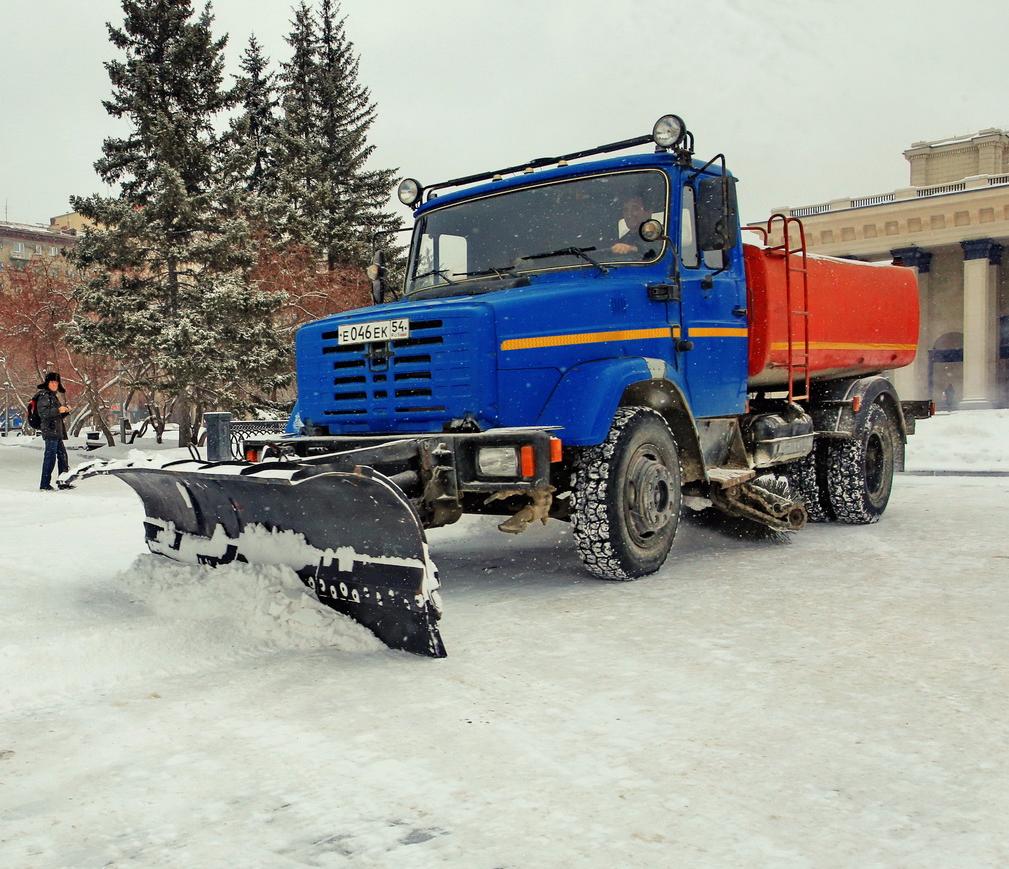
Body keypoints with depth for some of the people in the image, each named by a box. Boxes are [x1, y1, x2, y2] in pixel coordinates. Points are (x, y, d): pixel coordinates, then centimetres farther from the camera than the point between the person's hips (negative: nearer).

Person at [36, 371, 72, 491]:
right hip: (50, 430, -10)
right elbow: (42, 413, -18)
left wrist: (66, 411, 8)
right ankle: (45, 484, -8)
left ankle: (63, 482, 20)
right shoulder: (44, 395, -6)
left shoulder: (54, 396, 21)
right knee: (50, 455, -10)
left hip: (57, 431, 10)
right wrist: (58, 410, -22)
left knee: (62, 454, 13)